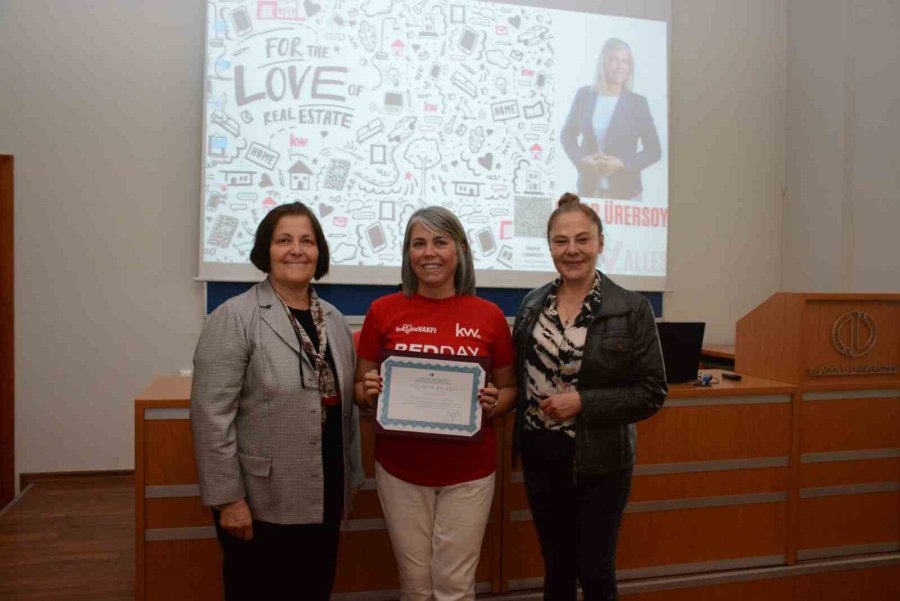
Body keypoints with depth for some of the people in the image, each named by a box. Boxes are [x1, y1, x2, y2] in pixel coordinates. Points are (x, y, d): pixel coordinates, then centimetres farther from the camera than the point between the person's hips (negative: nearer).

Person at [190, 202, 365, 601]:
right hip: (261, 502, -6)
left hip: (324, 499, 6)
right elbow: (212, 415, -15)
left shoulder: (333, 320, 8)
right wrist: (228, 498, -16)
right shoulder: (235, 318, -12)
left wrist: (351, 478, 12)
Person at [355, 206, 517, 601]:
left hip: (468, 472, 0)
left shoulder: (489, 315, -3)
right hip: (400, 468, 1)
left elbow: (509, 389, 7)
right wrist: (369, 392, -16)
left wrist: (493, 403, -14)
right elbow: (359, 388, 5)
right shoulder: (383, 311, -3)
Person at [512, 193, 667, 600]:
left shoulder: (632, 309, -11)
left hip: (598, 462, -3)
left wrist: (583, 403, -19)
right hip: (539, 455, 4)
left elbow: (652, 393, -10)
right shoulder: (533, 303, 2)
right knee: (555, 566, 17)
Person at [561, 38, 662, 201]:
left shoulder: (637, 102, -1)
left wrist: (621, 164, -14)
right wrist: (582, 159, -7)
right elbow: (567, 135, 11)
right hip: (588, 188, 1)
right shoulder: (584, 95, 3)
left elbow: (654, 150, 1)